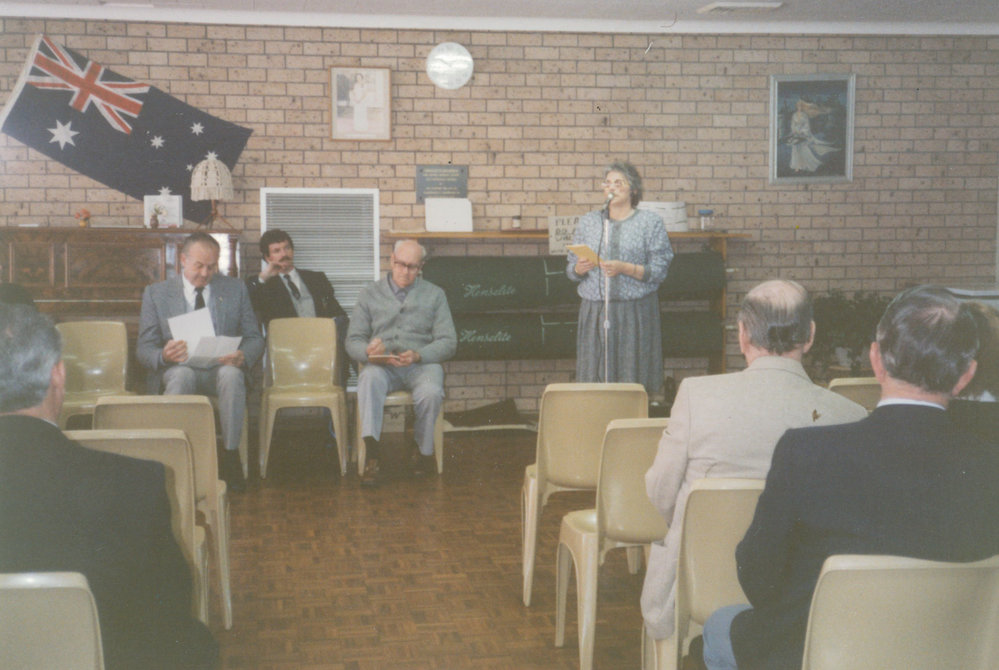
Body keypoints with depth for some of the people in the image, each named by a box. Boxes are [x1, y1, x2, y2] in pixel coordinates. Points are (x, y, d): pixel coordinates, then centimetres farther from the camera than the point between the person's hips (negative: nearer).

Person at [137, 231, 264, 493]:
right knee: (182, 373, -37)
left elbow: (254, 338, 9)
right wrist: (163, 356, -22)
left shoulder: (235, 289, 13)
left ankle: (231, 456, -29)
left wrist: (243, 356, -16)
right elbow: (144, 348, 4)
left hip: (221, 368, 1)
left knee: (231, 373, -36)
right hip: (177, 369, -1)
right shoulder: (156, 293, 8)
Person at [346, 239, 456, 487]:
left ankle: (424, 451, -6)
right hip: (382, 364, 0)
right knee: (369, 380, -36)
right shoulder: (370, 293, 15)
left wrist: (418, 355, -15)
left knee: (431, 393, -34)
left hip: (422, 364, 0)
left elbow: (448, 341, 5)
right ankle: (372, 454, -37)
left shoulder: (434, 295, 15)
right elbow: (353, 340, 9)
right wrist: (369, 353, -15)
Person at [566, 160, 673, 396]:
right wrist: (580, 268, -8)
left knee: (632, 379, -4)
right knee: (593, 380, -1)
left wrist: (624, 268, -15)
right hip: (594, 311, 3)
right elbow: (571, 269, 14)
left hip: (635, 312, -2)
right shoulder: (588, 222, 15)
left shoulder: (650, 222, 5)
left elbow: (659, 271, -2)